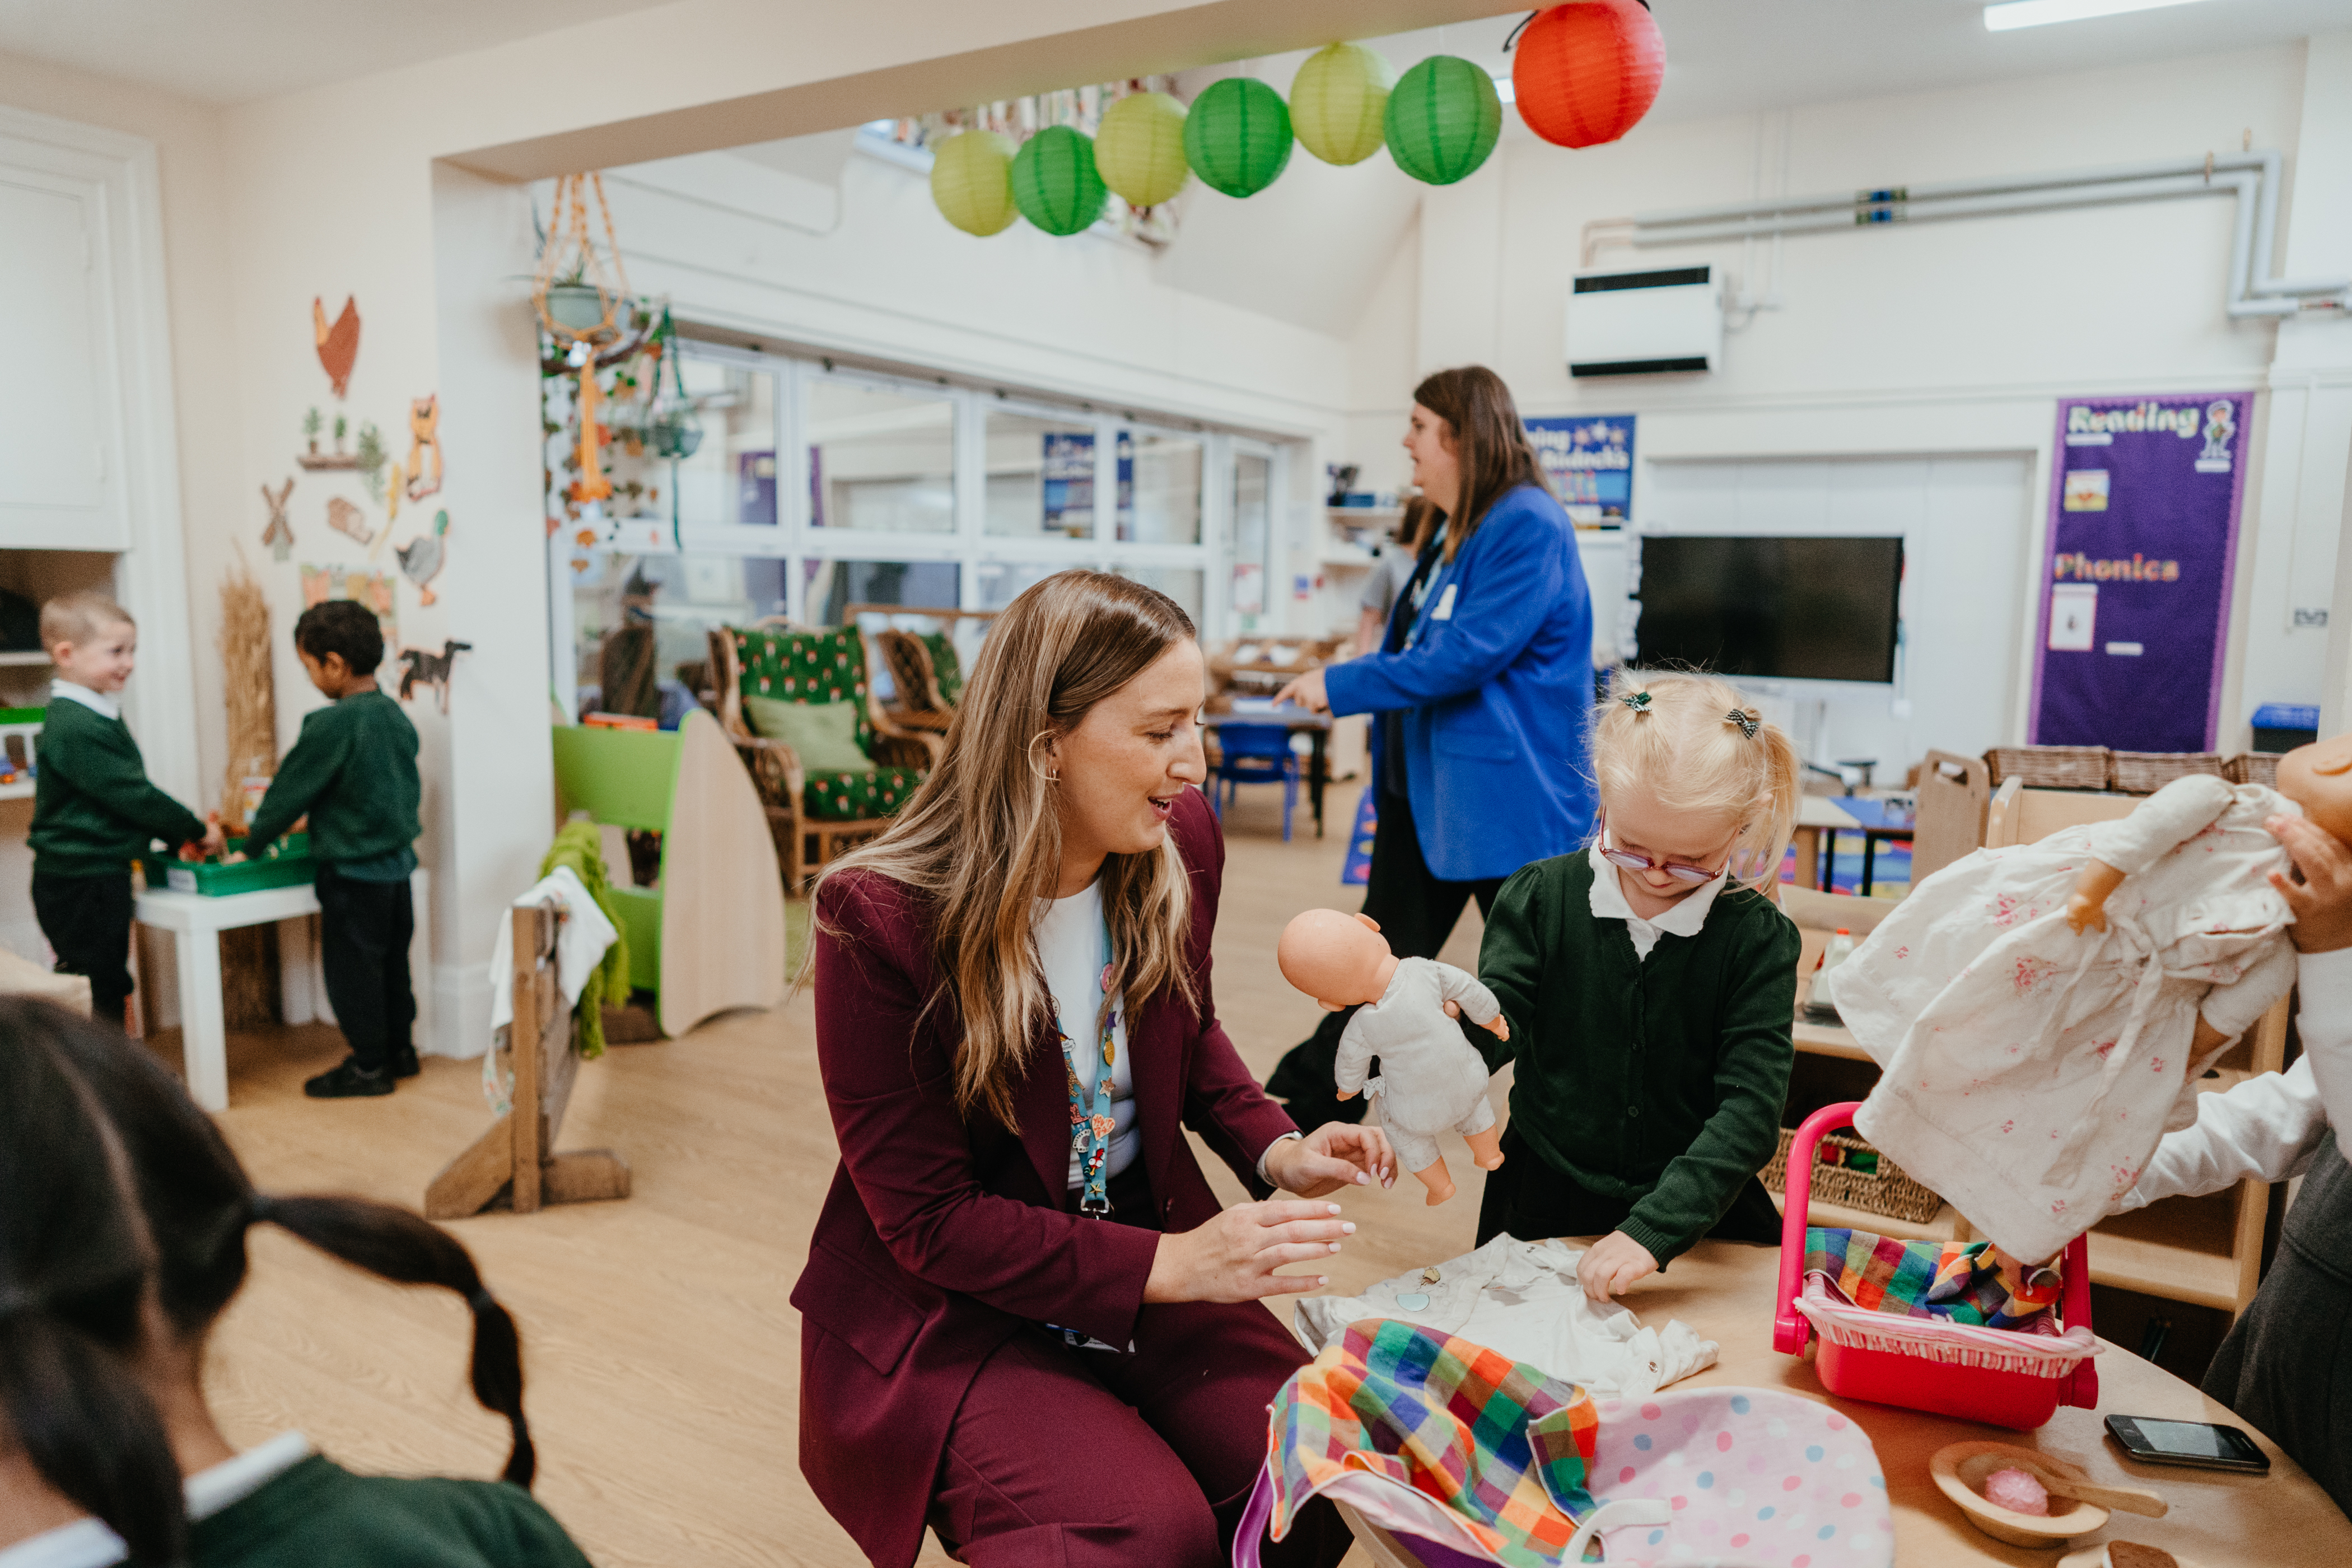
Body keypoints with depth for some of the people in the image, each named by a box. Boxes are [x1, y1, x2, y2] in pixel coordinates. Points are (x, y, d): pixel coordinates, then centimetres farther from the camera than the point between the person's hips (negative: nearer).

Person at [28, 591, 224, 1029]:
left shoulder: (98, 714, 13)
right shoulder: (76, 727, -21)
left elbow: (128, 793, 18)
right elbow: (132, 796, -21)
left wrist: (179, 834, 10)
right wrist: (195, 829, -11)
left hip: (100, 876, 10)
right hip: (82, 883, -10)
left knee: (109, 989, 18)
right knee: (99, 995, -3)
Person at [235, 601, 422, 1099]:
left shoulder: (331, 725, -19)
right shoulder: (396, 716, 4)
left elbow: (291, 790, -11)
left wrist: (253, 839, 5)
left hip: (353, 871, -8)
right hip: (398, 858, 8)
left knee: (352, 968, 4)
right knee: (391, 962, 18)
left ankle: (368, 1065, 13)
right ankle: (399, 1048, 28)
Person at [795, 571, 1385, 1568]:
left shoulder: (1179, 847, -6)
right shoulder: (879, 918, -22)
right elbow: (927, 1220, -18)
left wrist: (1275, 1149, -5)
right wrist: (1168, 1265, -24)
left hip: (1155, 1253, 5)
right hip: (946, 1310, -4)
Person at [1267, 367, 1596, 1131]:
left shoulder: (1530, 527, -17)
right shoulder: (1457, 531, 13)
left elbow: (1464, 657, -23)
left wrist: (1341, 685, -17)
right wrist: (1342, 677, 9)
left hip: (1507, 795, -9)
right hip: (1424, 788, 10)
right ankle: (1308, 1105, 27)